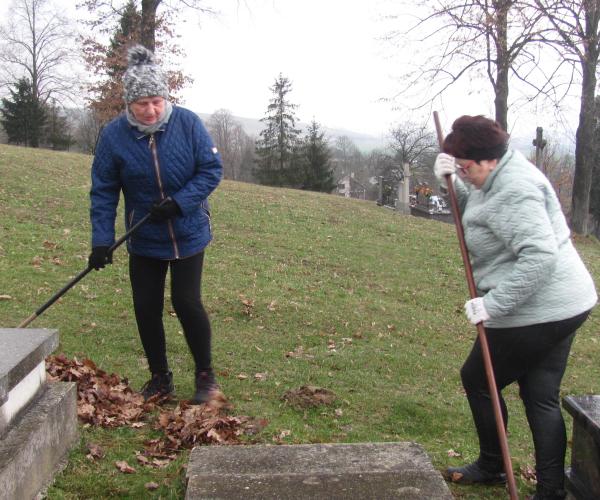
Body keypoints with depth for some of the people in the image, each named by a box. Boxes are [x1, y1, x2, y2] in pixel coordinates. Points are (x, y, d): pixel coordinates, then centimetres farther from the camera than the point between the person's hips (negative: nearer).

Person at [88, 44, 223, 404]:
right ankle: (160, 377, 27)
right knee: (146, 308, 6)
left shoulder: (187, 123, -14)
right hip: (144, 241, 2)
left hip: (188, 235, -2)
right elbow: (103, 191, -6)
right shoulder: (113, 135, -11)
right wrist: (101, 240, -13)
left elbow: (212, 169, -10)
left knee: (187, 303, -5)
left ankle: (205, 374, 18)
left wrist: (179, 203, -22)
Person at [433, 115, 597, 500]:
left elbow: (539, 256, -30)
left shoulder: (512, 193, -22)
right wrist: (450, 182, 3)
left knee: (477, 380, 9)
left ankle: (492, 467, 27)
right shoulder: (499, 178, 10)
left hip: (537, 313, -10)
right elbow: (472, 207, 22)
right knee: (542, 397, 14)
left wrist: (492, 303, -28)